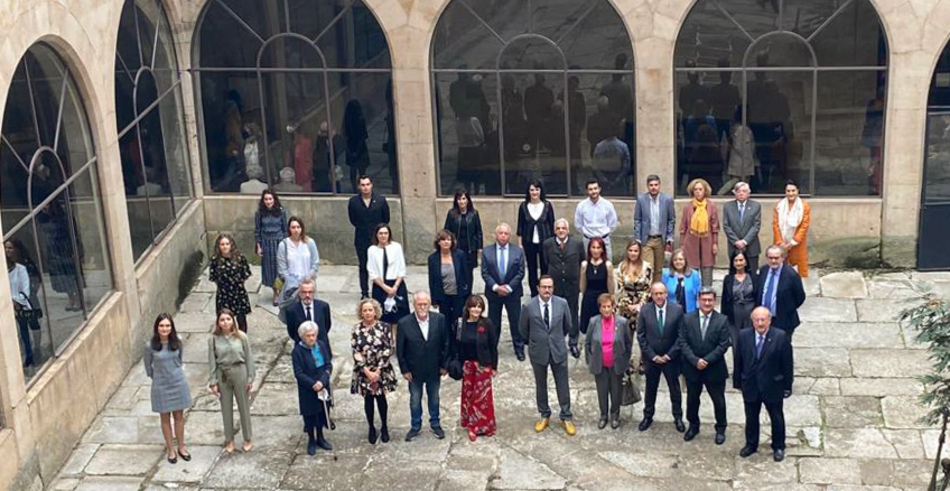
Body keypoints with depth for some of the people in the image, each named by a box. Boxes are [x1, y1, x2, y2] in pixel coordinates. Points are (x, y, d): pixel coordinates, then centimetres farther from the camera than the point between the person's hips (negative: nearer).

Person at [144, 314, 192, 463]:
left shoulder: (177, 341, -9)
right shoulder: (150, 345, -17)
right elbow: (148, 365, 0)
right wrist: (156, 377, 9)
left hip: (178, 383, 2)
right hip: (161, 386, -2)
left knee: (179, 416, 13)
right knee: (165, 418, 11)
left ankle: (181, 447, 28)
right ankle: (171, 449, 25)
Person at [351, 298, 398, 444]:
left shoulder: (384, 327, -6)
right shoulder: (356, 329, -5)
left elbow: (388, 350, -8)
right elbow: (356, 353, -8)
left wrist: (378, 371, -12)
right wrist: (367, 372, -13)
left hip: (382, 371, 0)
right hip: (364, 371, 0)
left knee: (381, 398, 7)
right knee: (368, 400, 9)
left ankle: (384, 427, 26)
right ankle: (371, 428, 25)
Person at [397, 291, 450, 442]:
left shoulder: (439, 319, -15)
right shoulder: (404, 323, -19)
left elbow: (445, 344, -4)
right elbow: (400, 350, -10)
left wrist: (444, 365, -2)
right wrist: (404, 370, -8)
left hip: (434, 369, 1)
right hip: (414, 370, -1)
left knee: (434, 398, 20)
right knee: (415, 399, 17)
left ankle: (435, 424, 41)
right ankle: (415, 426, 37)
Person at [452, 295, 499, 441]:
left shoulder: (486, 324, -11)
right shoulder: (460, 324, -6)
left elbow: (493, 346, -6)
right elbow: (454, 345, 2)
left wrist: (494, 366, -4)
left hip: (483, 365, -2)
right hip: (466, 365, 2)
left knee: (482, 396, 3)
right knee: (468, 394, 12)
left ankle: (482, 425, 16)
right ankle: (469, 421, 27)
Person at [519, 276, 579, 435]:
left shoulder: (562, 303, -10)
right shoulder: (529, 307, -13)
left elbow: (568, 326, 7)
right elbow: (523, 329, 2)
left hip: (558, 350, 0)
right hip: (538, 352, 0)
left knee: (563, 384, 8)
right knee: (541, 385, 14)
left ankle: (566, 417, 21)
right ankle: (544, 416, 30)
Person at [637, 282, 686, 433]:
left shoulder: (677, 309, -10)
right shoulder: (644, 311, -8)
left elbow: (681, 335, -8)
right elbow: (641, 336, -6)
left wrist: (669, 355, -12)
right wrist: (653, 356, -10)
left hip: (671, 358, 0)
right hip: (651, 358, 1)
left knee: (675, 388, 13)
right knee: (651, 388, 15)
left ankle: (678, 417, 28)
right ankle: (648, 416, 31)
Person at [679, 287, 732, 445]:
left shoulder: (722, 320, -9)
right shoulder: (687, 319, -4)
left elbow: (723, 345, -12)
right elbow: (683, 343, -7)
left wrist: (706, 360, -20)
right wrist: (695, 361, -18)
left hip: (715, 368, -2)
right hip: (692, 367, 2)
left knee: (718, 401, 10)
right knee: (692, 399, 16)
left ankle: (720, 429, 28)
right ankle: (693, 426, 35)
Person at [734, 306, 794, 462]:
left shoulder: (781, 337, -16)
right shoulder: (743, 336, -8)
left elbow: (787, 363, -10)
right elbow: (738, 360, 0)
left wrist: (787, 385, -6)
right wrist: (738, 382, 3)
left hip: (773, 386, -2)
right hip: (750, 386, 2)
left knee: (777, 418, 15)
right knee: (751, 417, 18)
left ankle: (778, 447, 33)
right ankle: (751, 444, 38)